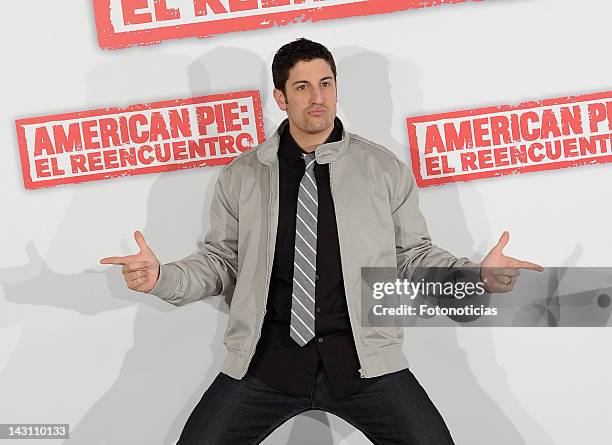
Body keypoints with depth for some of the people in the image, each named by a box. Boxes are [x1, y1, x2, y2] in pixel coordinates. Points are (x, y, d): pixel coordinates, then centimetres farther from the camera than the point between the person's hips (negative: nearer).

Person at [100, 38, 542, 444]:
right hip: (267, 358, 1)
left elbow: (414, 255, 11)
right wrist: (160, 277, -5)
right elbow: (221, 261, 11)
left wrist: (480, 275, -3)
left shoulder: (386, 169, 6)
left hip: (363, 359, 0)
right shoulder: (240, 176, 8)